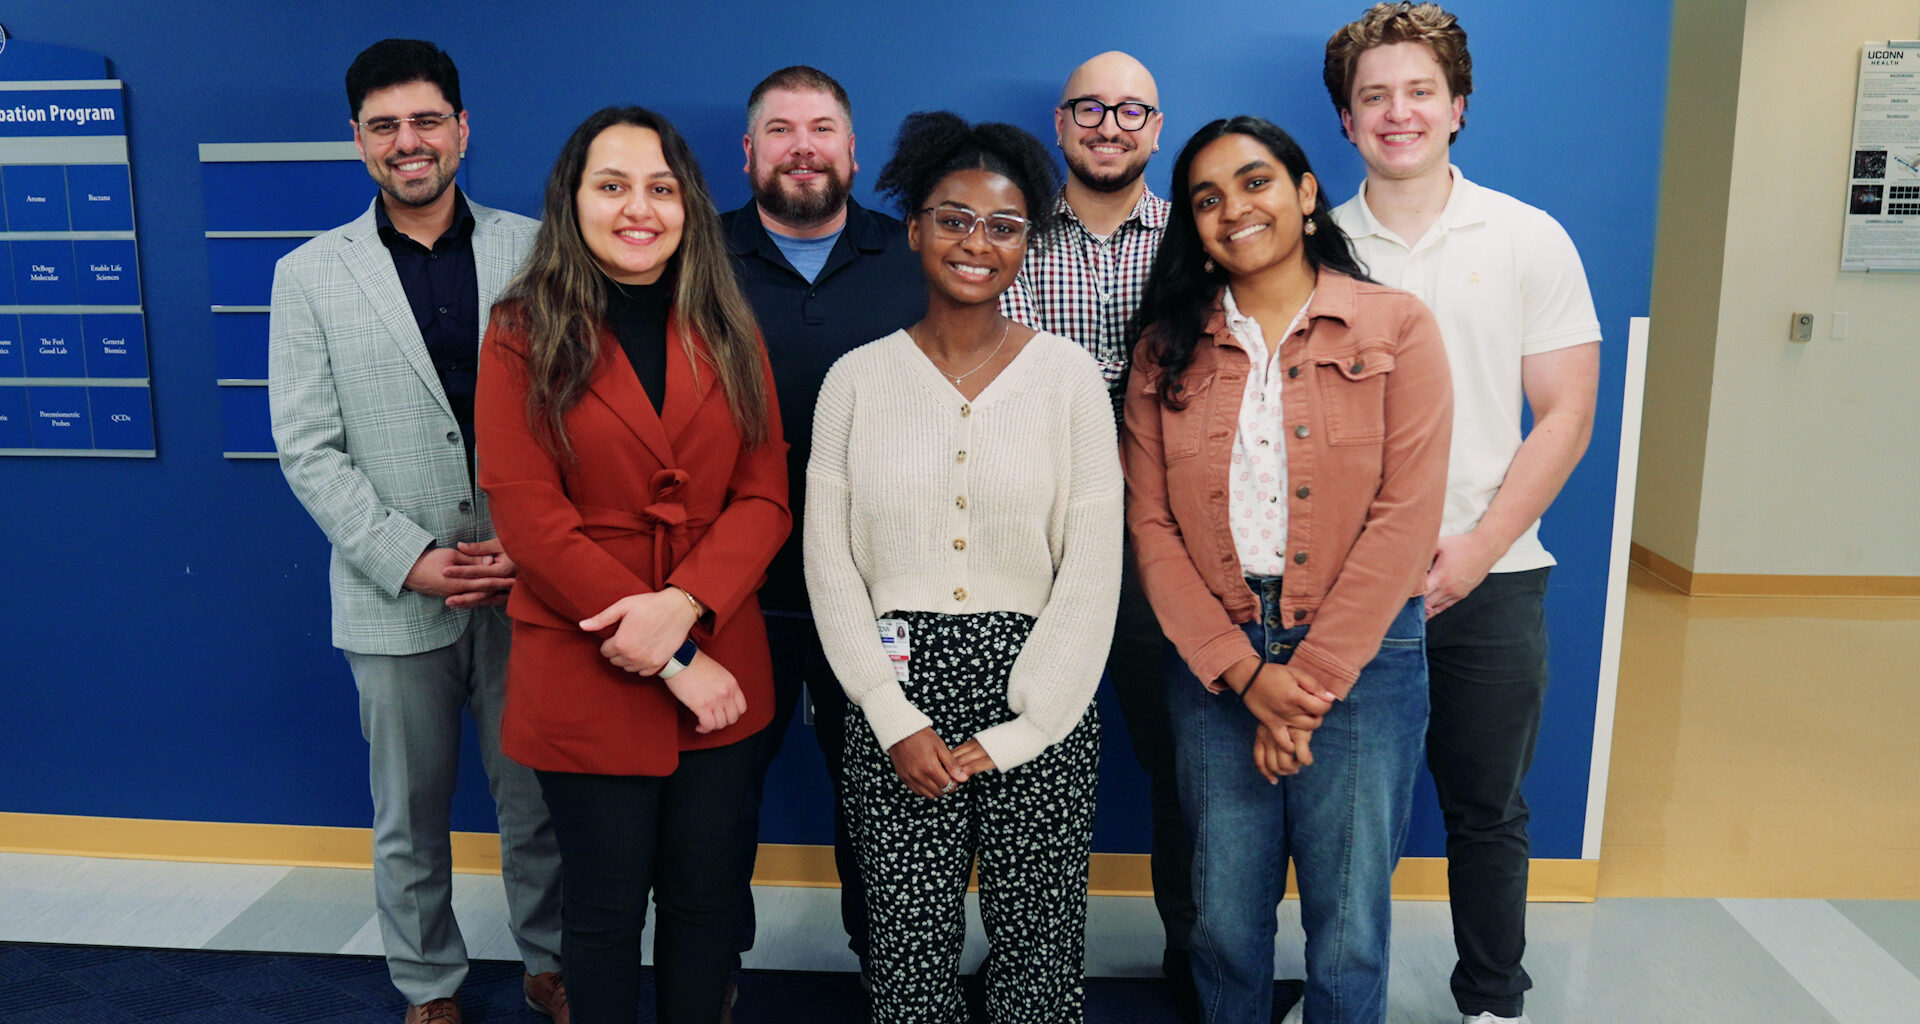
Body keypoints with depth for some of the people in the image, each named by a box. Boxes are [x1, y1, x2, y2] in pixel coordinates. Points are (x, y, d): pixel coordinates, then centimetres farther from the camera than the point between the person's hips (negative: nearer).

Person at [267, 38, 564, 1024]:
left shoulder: (534, 250, 1)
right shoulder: (310, 275, 2)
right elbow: (309, 450, -1)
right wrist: (410, 558, -11)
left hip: (529, 583, 0)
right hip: (395, 598, 0)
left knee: (539, 801, 13)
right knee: (410, 820, 15)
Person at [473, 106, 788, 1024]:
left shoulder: (727, 334, 6)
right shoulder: (524, 338, -3)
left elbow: (763, 497, 0)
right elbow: (530, 517, -11)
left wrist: (683, 606, -18)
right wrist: (674, 661, -15)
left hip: (719, 667, 3)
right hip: (584, 676, -2)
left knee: (705, 898, 14)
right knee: (605, 910, 12)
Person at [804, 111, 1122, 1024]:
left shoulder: (1069, 375, 0)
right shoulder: (857, 378, 3)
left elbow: (1093, 571, -2)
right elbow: (830, 563, 2)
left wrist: (1013, 734, -7)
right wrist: (897, 720, -6)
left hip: (1040, 702, 0)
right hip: (896, 694, 1)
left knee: (1039, 948, 8)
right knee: (908, 949, 9)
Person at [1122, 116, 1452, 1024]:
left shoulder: (1395, 328, 0)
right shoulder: (1169, 350, 6)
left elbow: (1405, 517, -7)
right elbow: (1151, 523, 0)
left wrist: (1311, 679, -11)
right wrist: (1243, 672, -10)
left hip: (1359, 654, -2)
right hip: (1215, 662, 2)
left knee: (1348, 930, 6)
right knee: (1224, 917, 11)